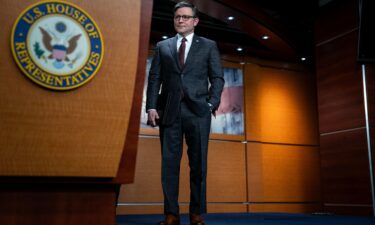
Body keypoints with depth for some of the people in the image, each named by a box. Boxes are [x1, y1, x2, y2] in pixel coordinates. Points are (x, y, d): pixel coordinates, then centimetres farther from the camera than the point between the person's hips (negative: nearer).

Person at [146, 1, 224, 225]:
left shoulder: (209, 46, 12)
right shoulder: (162, 46, 17)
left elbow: (217, 78, 8)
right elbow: (154, 79, 10)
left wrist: (212, 103, -7)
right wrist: (152, 107, -2)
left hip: (197, 111, -1)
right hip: (169, 111, 2)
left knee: (198, 164, 0)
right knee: (169, 163, -1)